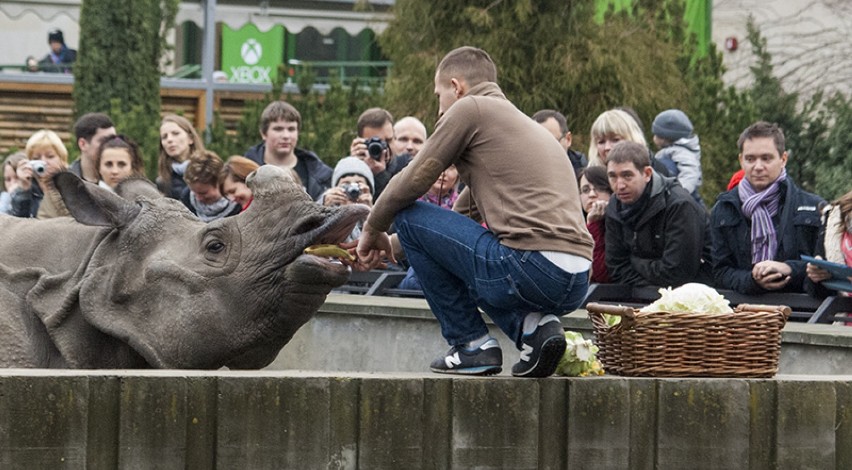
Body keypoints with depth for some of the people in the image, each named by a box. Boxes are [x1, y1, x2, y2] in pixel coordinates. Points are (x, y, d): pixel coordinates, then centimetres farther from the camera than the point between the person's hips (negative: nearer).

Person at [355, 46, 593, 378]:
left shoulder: (471, 108, 3)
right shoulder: (519, 121, 29)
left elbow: (413, 181, 2)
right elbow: (465, 212, 34)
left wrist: (372, 229, 20)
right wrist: (390, 247, 38)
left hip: (529, 268, -9)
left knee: (410, 216, 7)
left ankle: (471, 344, 6)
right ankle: (532, 326, 9)